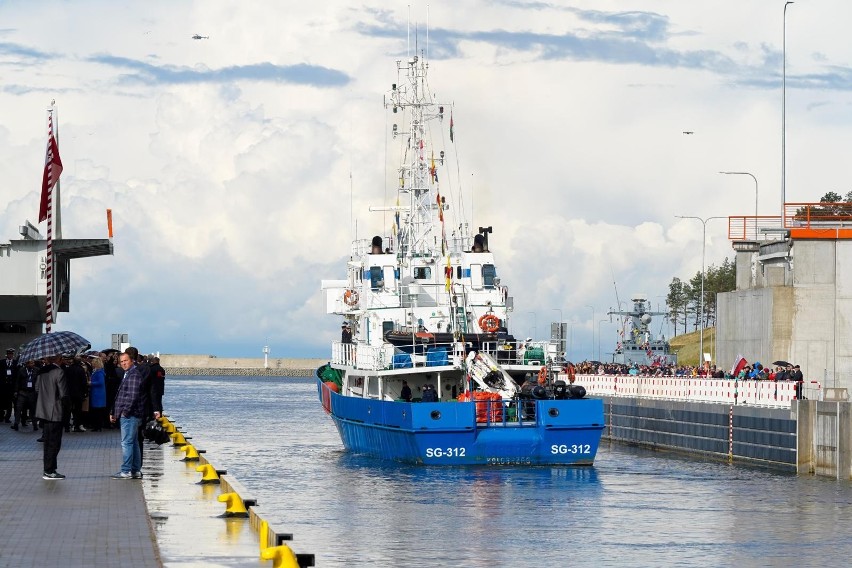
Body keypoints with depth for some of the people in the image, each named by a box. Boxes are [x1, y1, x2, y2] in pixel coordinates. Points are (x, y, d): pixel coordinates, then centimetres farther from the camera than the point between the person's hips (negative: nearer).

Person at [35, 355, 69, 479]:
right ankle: (49, 471, 2)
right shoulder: (59, 372, -18)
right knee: (54, 442, 0)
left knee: (48, 442, 16)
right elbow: (63, 394, -19)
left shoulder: (42, 371, 3)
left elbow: (37, 388, 12)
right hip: (55, 413, -7)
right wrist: (67, 404, -1)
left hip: (43, 410, 7)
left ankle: (49, 470, 21)